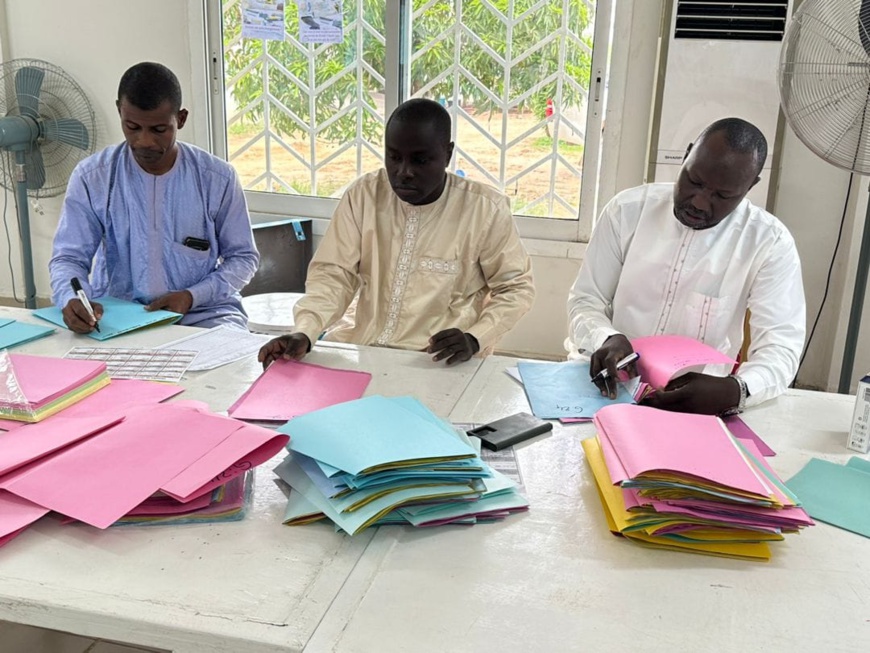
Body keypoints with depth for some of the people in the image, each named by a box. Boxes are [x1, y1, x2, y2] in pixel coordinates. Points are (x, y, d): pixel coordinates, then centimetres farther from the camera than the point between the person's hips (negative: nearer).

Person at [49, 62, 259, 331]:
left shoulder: (218, 178, -3)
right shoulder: (91, 177, -2)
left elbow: (244, 257, 4)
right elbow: (68, 258, -1)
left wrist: (193, 296, -13)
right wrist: (71, 299, -25)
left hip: (203, 314, 0)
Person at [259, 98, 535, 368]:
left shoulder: (485, 209, -12)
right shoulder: (364, 193, -3)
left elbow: (516, 287, -2)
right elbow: (333, 273, -5)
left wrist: (474, 339, -19)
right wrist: (304, 333, -23)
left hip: (436, 362, -3)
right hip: (358, 347, 3)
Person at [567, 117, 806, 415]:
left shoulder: (771, 243, -6)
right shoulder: (628, 209, -2)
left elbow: (781, 346, -11)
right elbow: (584, 301, 2)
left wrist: (733, 391, -32)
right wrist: (608, 338, -21)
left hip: (701, 400, 0)